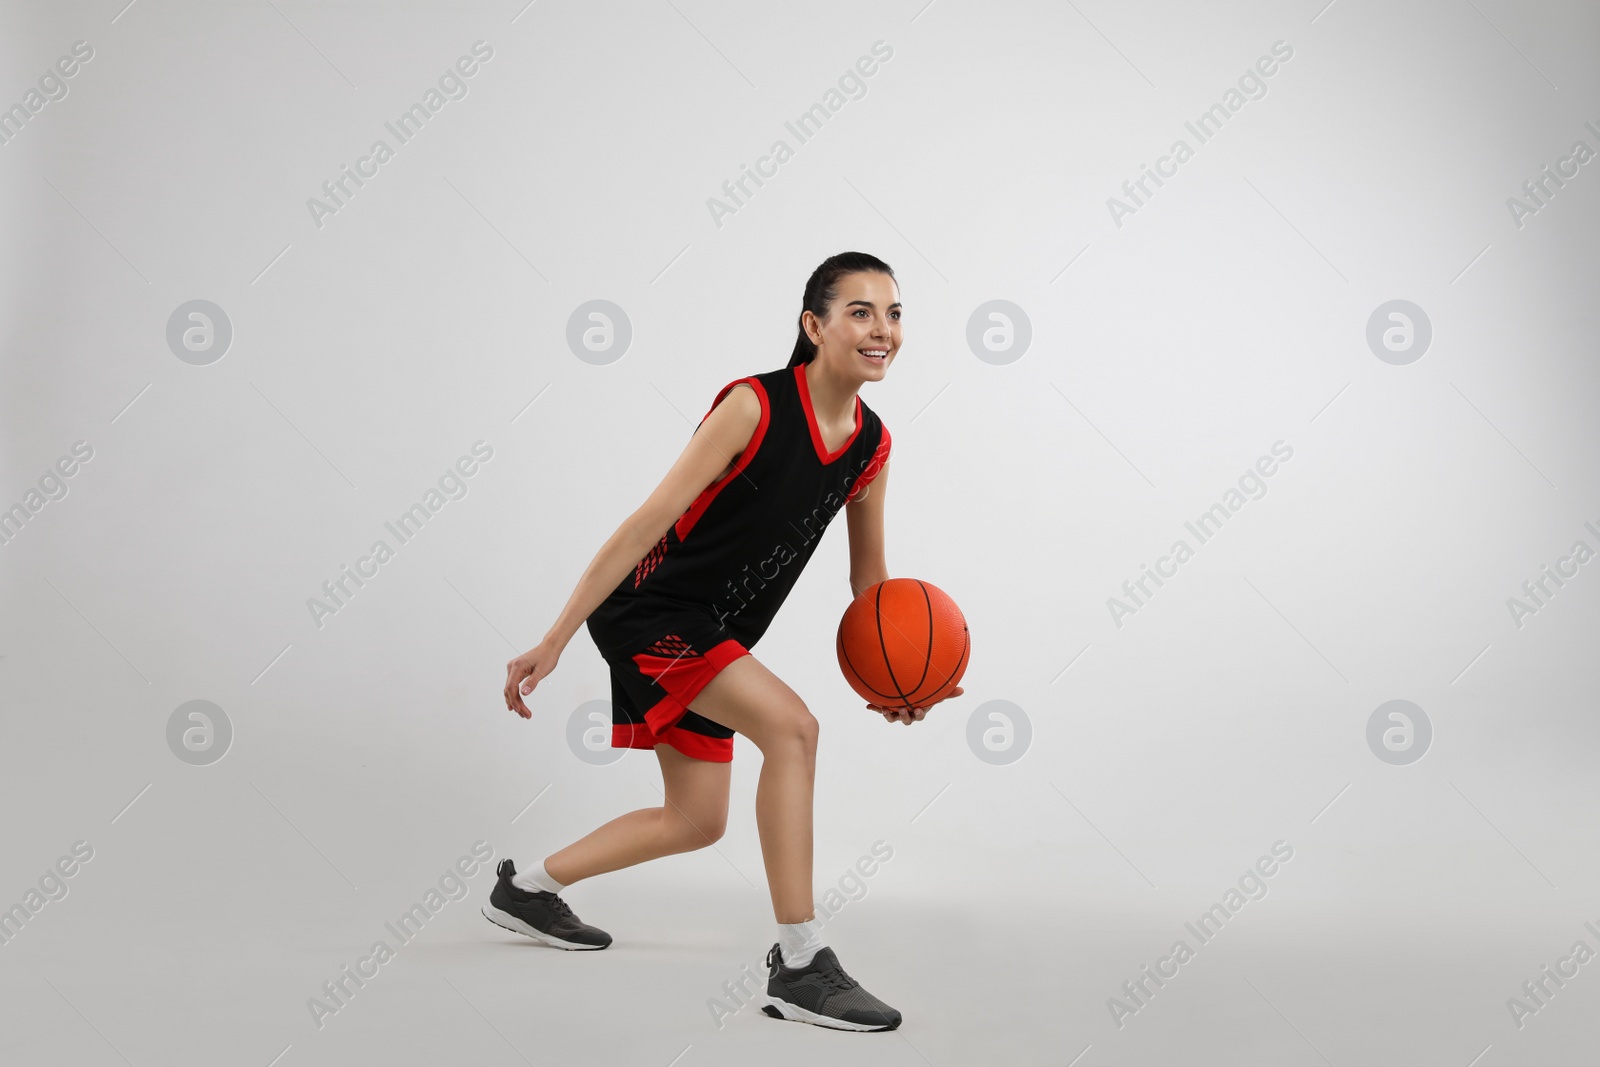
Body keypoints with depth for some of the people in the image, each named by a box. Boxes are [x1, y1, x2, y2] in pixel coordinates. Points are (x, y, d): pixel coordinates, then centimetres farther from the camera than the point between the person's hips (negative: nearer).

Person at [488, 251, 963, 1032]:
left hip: (713, 637, 9)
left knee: (696, 822, 14)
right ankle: (798, 966, -19)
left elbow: (868, 573, 11)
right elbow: (648, 522, -23)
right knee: (791, 724, -27)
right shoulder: (753, 405, -22)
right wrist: (555, 639, -24)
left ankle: (527, 890, 35)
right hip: (648, 611, -8)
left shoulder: (872, 447, -2)